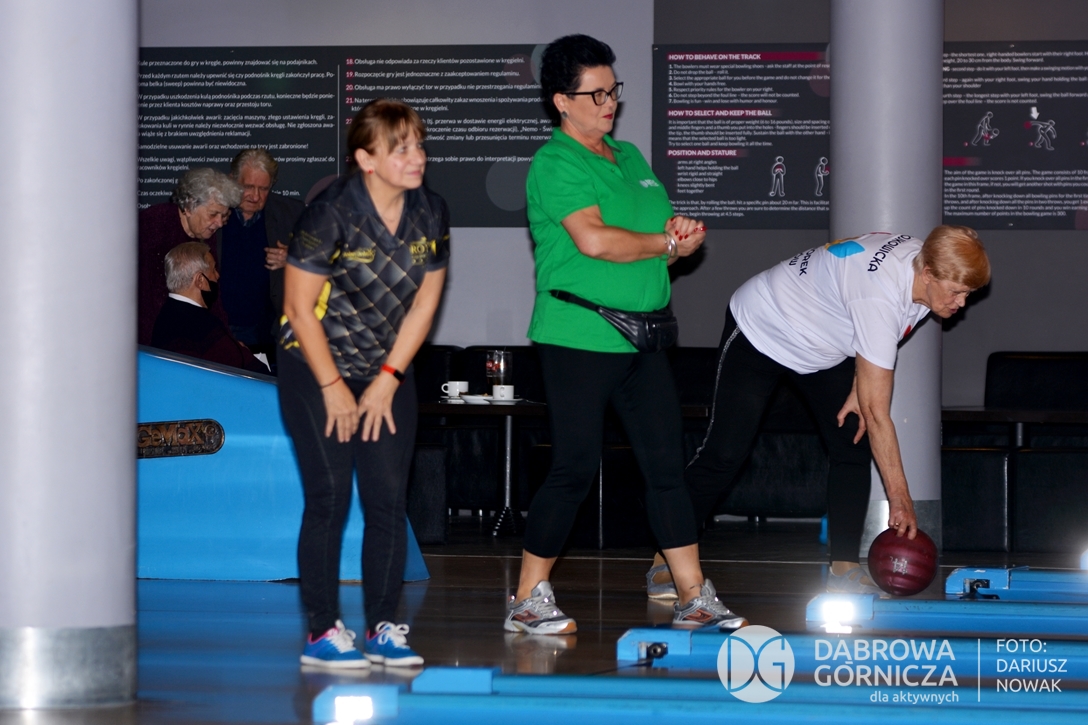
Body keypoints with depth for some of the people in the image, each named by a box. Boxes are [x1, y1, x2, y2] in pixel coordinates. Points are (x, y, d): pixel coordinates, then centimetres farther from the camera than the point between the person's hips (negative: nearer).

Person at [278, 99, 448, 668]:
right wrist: (333, 387, -10)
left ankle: (384, 627, 6)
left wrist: (388, 379, -2)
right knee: (329, 498, -9)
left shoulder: (430, 214, -4)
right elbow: (299, 307, -14)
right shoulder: (331, 214, -20)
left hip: (388, 371, 5)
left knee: (389, 498, -1)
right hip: (314, 366, -5)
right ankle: (322, 631, -4)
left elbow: (424, 302, 3)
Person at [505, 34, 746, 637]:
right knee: (575, 469, -6)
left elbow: (671, 230, 22)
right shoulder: (555, 163, -8)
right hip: (579, 337, -8)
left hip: (642, 337, 8)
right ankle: (528, 602, 4)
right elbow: (593, 239, -21)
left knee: (666, 464, 6)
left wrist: (683, 231, -3)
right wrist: (667, 242, -8)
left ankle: (695, 598, 11)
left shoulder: (629, 158, 18)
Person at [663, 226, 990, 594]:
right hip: (760, 332, -8)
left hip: (823, 348, 8)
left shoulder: (923, 259, -17)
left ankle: (844, 568, -1)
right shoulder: (879, 297, -41)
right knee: (724, 455, -9)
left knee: (854, 448, -5)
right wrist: (900, 499, -36)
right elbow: (877, 412, -39)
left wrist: (858, 391, -6)